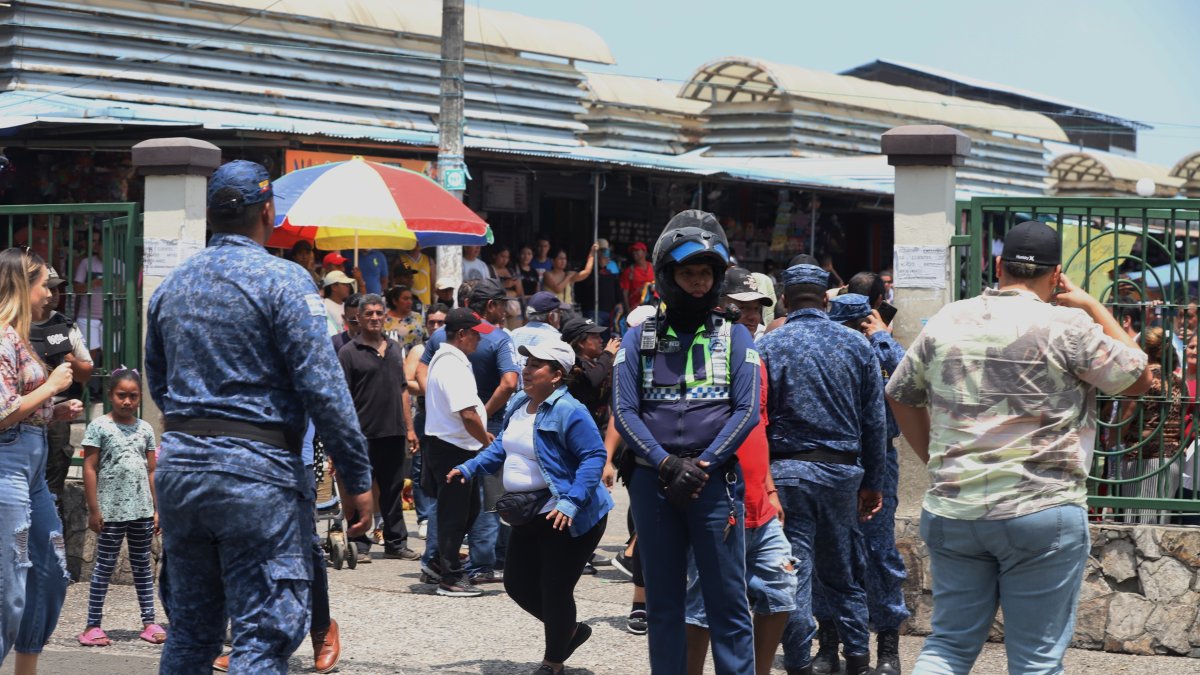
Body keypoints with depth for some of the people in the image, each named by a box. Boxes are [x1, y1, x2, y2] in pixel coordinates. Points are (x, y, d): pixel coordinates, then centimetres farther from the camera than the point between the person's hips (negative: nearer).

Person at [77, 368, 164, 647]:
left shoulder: (145, 428, 8)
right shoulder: (99, 426, -5)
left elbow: (151, 471, 11)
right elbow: (90, 469, -6)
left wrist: (157, 508, 8)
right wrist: (94, 509, -10)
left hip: (142, 509, 4)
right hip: (111, 510, -4)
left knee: (142, 565, 10)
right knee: (105, 566, 1)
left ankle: (149, 622, 14)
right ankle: (93, 625, 6)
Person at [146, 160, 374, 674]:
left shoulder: (170, 286, 12)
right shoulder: (283, 280, -8)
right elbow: (322, 387, -14)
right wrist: (358, 480, -10)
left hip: (178, 465, 7)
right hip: (257, 468, -6)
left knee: (190, 631, 15)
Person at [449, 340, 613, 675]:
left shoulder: (569, 411, -20)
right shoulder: (518, 405, 7)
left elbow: (594, 456, -23)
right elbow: (503, 446, 21)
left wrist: (571, 503, -30)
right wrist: (469, 468, 9)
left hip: (565, 518, -9)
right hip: (529, 516, 9)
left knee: (555, 590, 0)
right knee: (517, 583, 14)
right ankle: (570, 630, 36)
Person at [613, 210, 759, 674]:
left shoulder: (735, 338, 6)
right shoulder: (639, 339, 8)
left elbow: (746, 412, -2)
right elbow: (624, 412, -1)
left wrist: (701, 466, -12)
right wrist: (666, 464, -13)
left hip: (716, 483, -1)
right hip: (653, 483, 2)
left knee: (728, 601, -2)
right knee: (663, 602, 9)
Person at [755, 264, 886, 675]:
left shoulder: (767, 347, -2)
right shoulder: (856, 345, 4)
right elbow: (874, 421, 5)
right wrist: (872, 483, 11)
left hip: (786, 469, -2)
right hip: (842, 470, 2)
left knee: (794, 572, 1)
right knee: (842, 572, 13)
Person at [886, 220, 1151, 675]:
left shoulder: (946, 322, 7)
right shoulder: (1068, 326, -9)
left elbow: (899, 394, 18)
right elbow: (1139, 380, 2)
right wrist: (1096, 309, 10)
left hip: (953, 512, 5)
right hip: (1042, 515, -4)